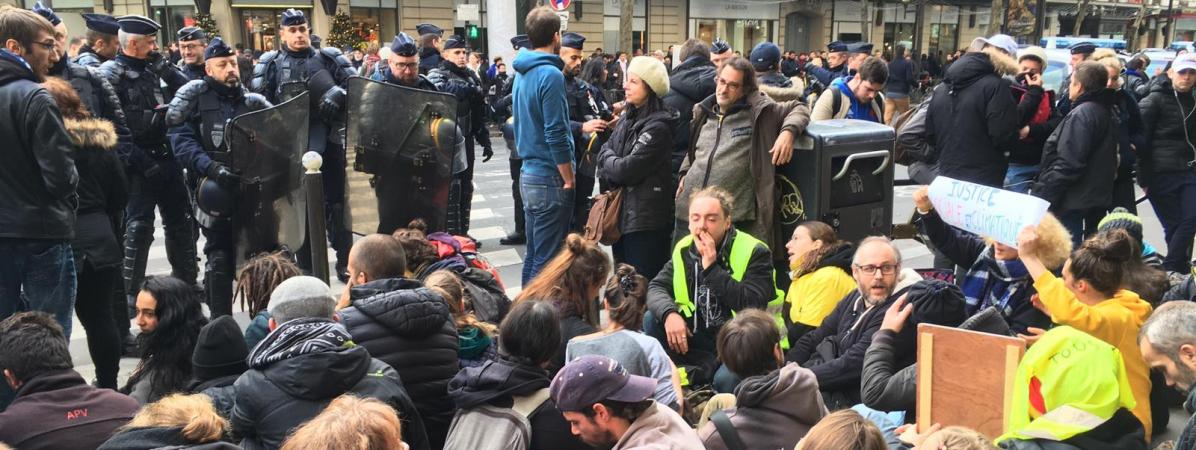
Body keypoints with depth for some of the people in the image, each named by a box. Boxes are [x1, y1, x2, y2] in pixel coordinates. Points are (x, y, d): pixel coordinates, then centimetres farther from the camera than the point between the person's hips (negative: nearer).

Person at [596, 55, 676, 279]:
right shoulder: (627, 118, 11)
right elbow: (604, 153, 12)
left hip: (645, 219, -8)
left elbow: (627, 170, -18)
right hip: (621, 214, 8)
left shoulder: (658, 127, -16)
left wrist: (607, 159, 0)